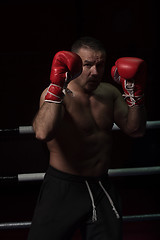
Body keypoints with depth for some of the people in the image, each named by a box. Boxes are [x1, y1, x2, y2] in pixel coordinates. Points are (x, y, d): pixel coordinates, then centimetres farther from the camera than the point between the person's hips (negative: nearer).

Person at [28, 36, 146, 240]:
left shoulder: (109, 92, 5)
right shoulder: (56, 93, -15)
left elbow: (135, 130, 7)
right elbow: (43, 133, -33)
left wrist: (135, 93, -6)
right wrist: (57, 85, -34)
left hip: (101, 187, 6)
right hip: (63, 188, -5)